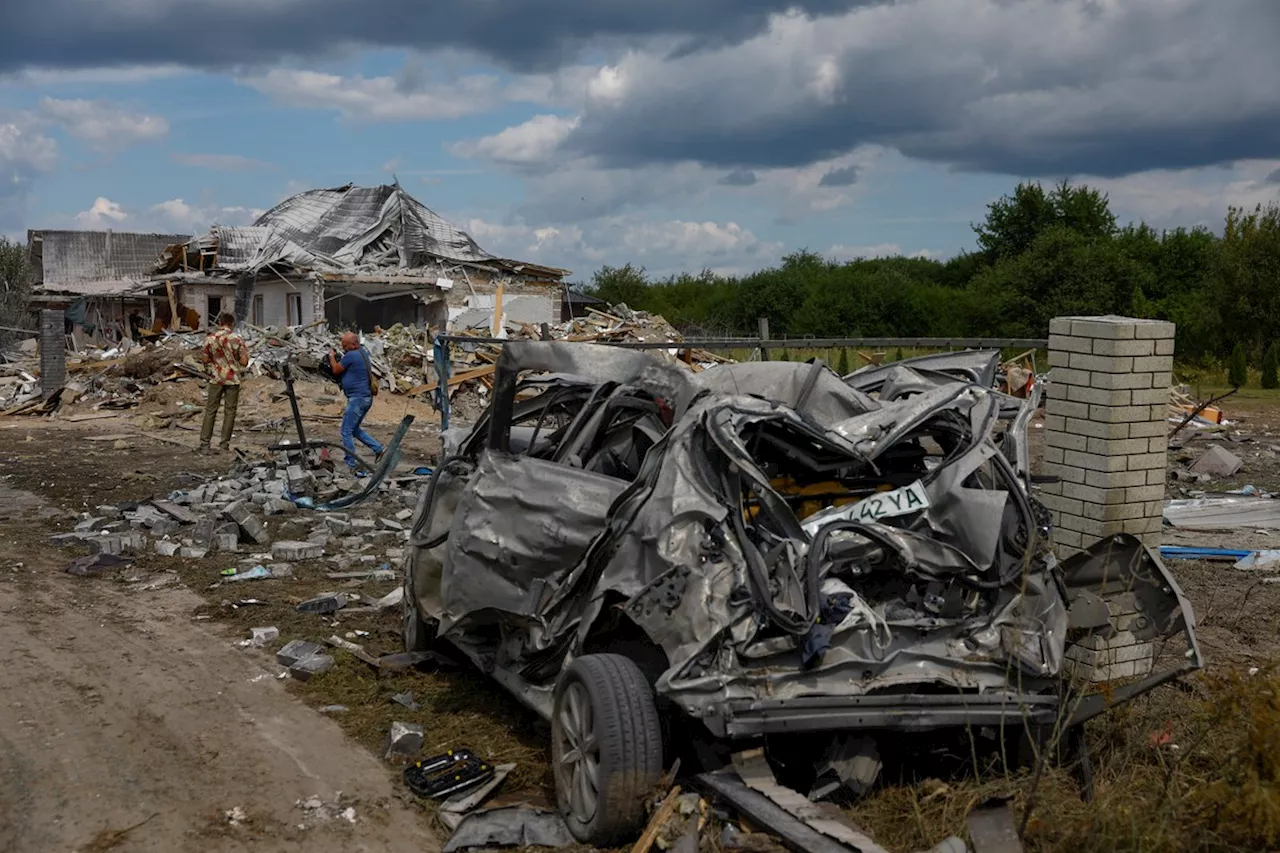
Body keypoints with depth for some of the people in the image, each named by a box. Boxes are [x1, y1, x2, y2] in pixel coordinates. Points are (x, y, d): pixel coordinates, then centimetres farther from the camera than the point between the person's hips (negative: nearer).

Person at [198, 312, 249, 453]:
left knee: (210, 410, 6)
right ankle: (225, 443, 8)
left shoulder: (210, 338, -3)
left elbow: (205, 359, 3)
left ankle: (204, 443, 2)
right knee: (229, 411, 7)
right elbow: (244, 362, -9)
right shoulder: (237, 339, -8)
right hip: (233, 379, -1)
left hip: (216, 379, 1)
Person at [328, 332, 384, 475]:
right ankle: (378, 449, 18)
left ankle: (352, 465, -2)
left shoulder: (351, 355, -18)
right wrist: (337, 359, 6)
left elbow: (336, 371, -6)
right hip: (365, 397, 10)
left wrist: (332, 356, 10)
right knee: (354, 429, 21)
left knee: (346, 432, -3)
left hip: (357, 398, -10)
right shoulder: (362, 352, 12)